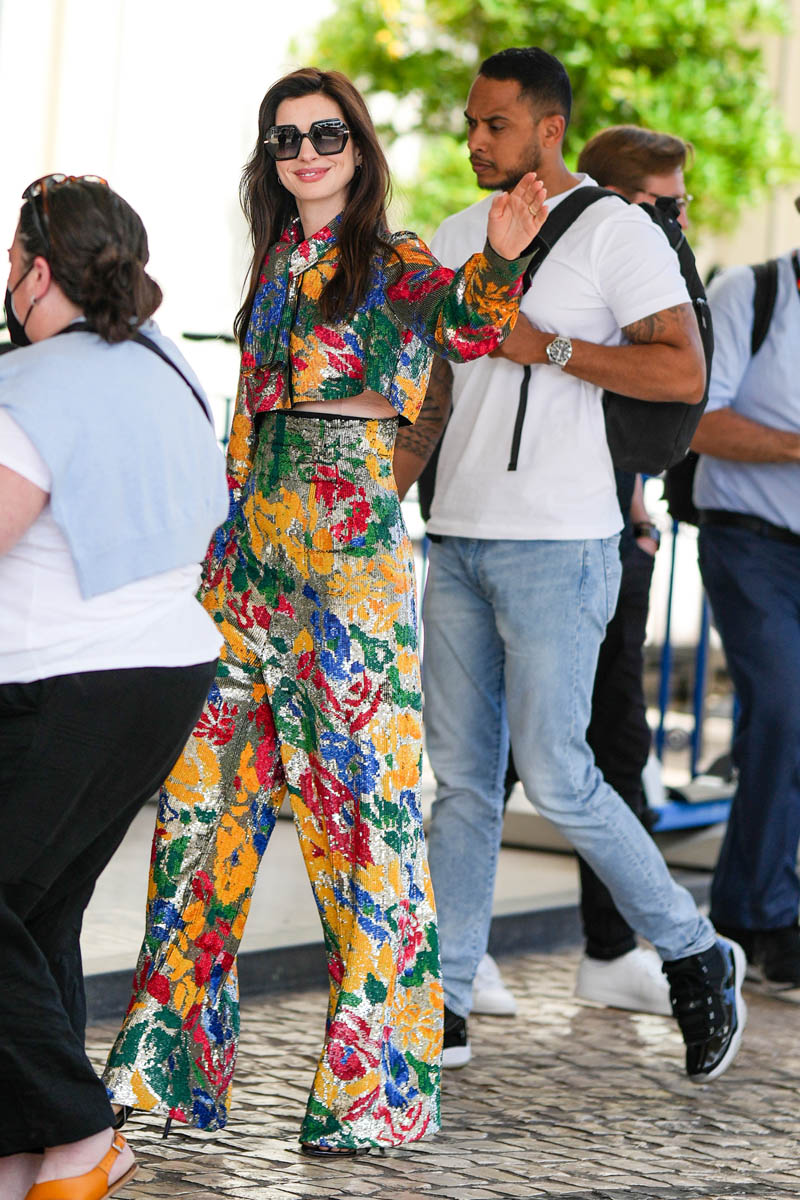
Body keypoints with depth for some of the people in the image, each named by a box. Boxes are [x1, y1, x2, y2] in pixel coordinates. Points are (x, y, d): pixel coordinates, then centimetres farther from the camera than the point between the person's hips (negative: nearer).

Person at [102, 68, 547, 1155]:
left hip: (352, 557, -7)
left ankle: (373, 1087, 1)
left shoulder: (394, 266, -3)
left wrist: (500, 258, -46)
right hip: (249, 555, 7)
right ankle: (174, 1058, 17)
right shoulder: (275, 267, 16)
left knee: (363, 802, -5)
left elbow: (466, 325, -26)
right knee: (203, 796, 8)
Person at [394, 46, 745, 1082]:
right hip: (458, 540, 6)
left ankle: (694, 957, 10)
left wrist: (543, 345, -16)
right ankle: (444, 1006, 12)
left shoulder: (616, 231, -5)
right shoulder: (457, 237, 15)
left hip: (557, 544, -6)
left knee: (554, 777, -8)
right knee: (462, 780, 7)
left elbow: (683, 375, -15)